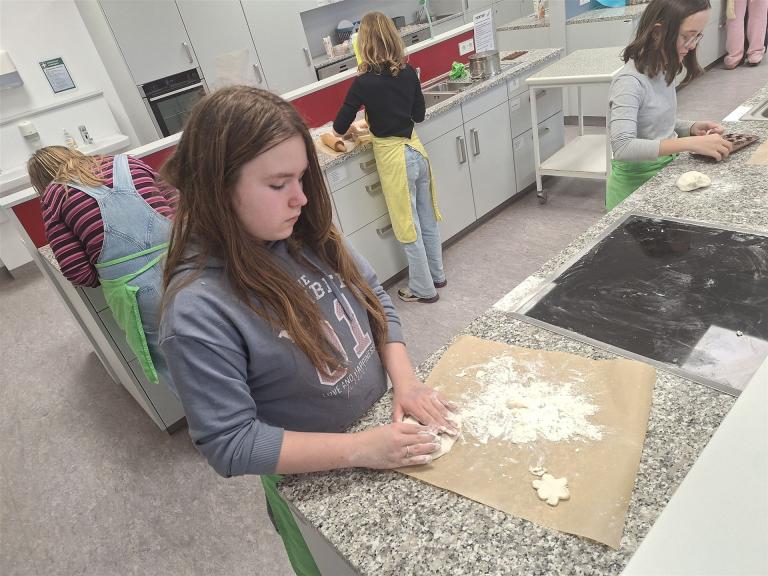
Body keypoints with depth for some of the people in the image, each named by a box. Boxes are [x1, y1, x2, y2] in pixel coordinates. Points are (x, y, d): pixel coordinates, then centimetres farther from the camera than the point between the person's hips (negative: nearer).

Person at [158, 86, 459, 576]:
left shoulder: (306, 234, -13)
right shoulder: (198, 311, -29)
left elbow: (375, 298, -1)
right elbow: (232, 444, -26)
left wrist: (404, 378, -14)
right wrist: (360, 449, -29)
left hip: (385, 425, 5)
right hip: (319, 488, -5)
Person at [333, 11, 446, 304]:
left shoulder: (364, 83, -16)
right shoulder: (408, 72, -1)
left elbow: (340, 127, -6)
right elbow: (419, 114, 10)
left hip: (394, 157, -6)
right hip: (415, 148, 6)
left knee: (408, 226, 7)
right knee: (427, 218, 19)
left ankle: (423, 289, 21)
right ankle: (437, 274, 36)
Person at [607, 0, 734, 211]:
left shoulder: (664, 70, 3)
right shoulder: (630, 81, -22)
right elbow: (623, 147, -33)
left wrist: (692, 128, -2)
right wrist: (690, 143, -33)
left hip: (665, 172, 8)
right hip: (637, 184, -8)